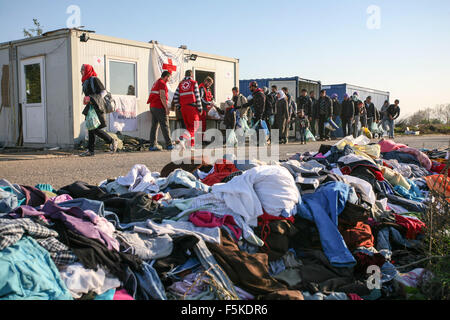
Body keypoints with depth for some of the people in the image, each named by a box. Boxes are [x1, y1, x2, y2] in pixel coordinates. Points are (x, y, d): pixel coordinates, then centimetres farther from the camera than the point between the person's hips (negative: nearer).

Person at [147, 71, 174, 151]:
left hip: (153, 107, 9)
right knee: (165, 126, -6)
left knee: (154, 126, 5)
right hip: (160, 108, -9)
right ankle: (169, 145, -5)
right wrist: (167, 108, -19)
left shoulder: (156, 83, 21)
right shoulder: (162, 83, -9)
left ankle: (152, 145, 2)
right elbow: (162, 97, -19)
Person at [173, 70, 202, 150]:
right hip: (192, 107, -5)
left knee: (189, 126, 13)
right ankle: (182, 139, -22)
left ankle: (192, 145, 11)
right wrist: (200, 109, 1)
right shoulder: (194, 83, 1)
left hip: (183, 107, 5)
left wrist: (178, 107, 17)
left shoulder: (180, 84, 13)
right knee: (195, 126, -3)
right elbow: (197, 97, -3)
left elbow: (175, 97, 7)